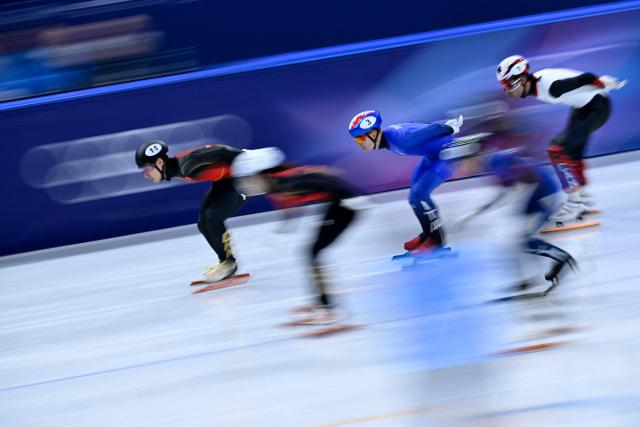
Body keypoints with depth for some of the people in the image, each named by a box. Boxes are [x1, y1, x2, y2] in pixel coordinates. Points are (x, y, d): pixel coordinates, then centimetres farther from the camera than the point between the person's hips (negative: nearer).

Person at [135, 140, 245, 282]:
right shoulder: (175, 167, -4)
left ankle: (229, 262, 2)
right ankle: (224, 261, 20)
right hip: (224, 180, 9)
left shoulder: (186, 165, -31)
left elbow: (219, 152, -30)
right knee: (204, 223, 5)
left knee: (212, 218, -15)